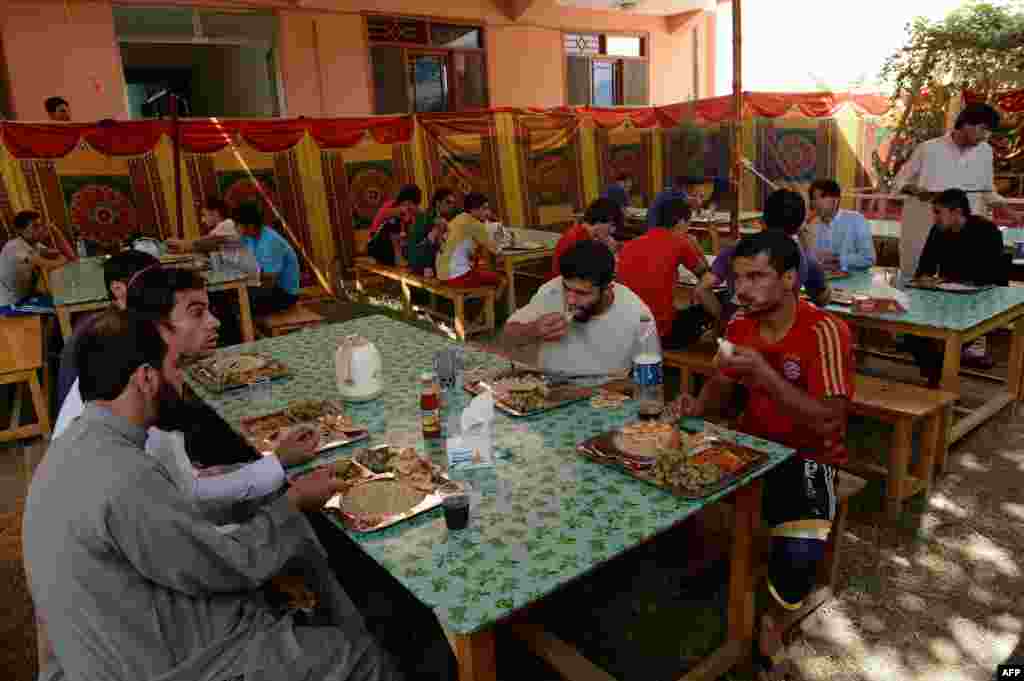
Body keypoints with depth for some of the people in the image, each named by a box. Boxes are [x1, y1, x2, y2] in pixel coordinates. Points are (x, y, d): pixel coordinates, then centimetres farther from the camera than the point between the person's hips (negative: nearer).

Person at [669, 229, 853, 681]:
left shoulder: (825, 333, -20)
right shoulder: (740, 324, -1)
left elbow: (828, 424, -27)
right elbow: (721, 390, 11)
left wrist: (764, 373, -35)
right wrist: (697, 406, -11)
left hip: (808, 457, -6)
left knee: (799, 551, -29)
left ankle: (771, 616, 5)